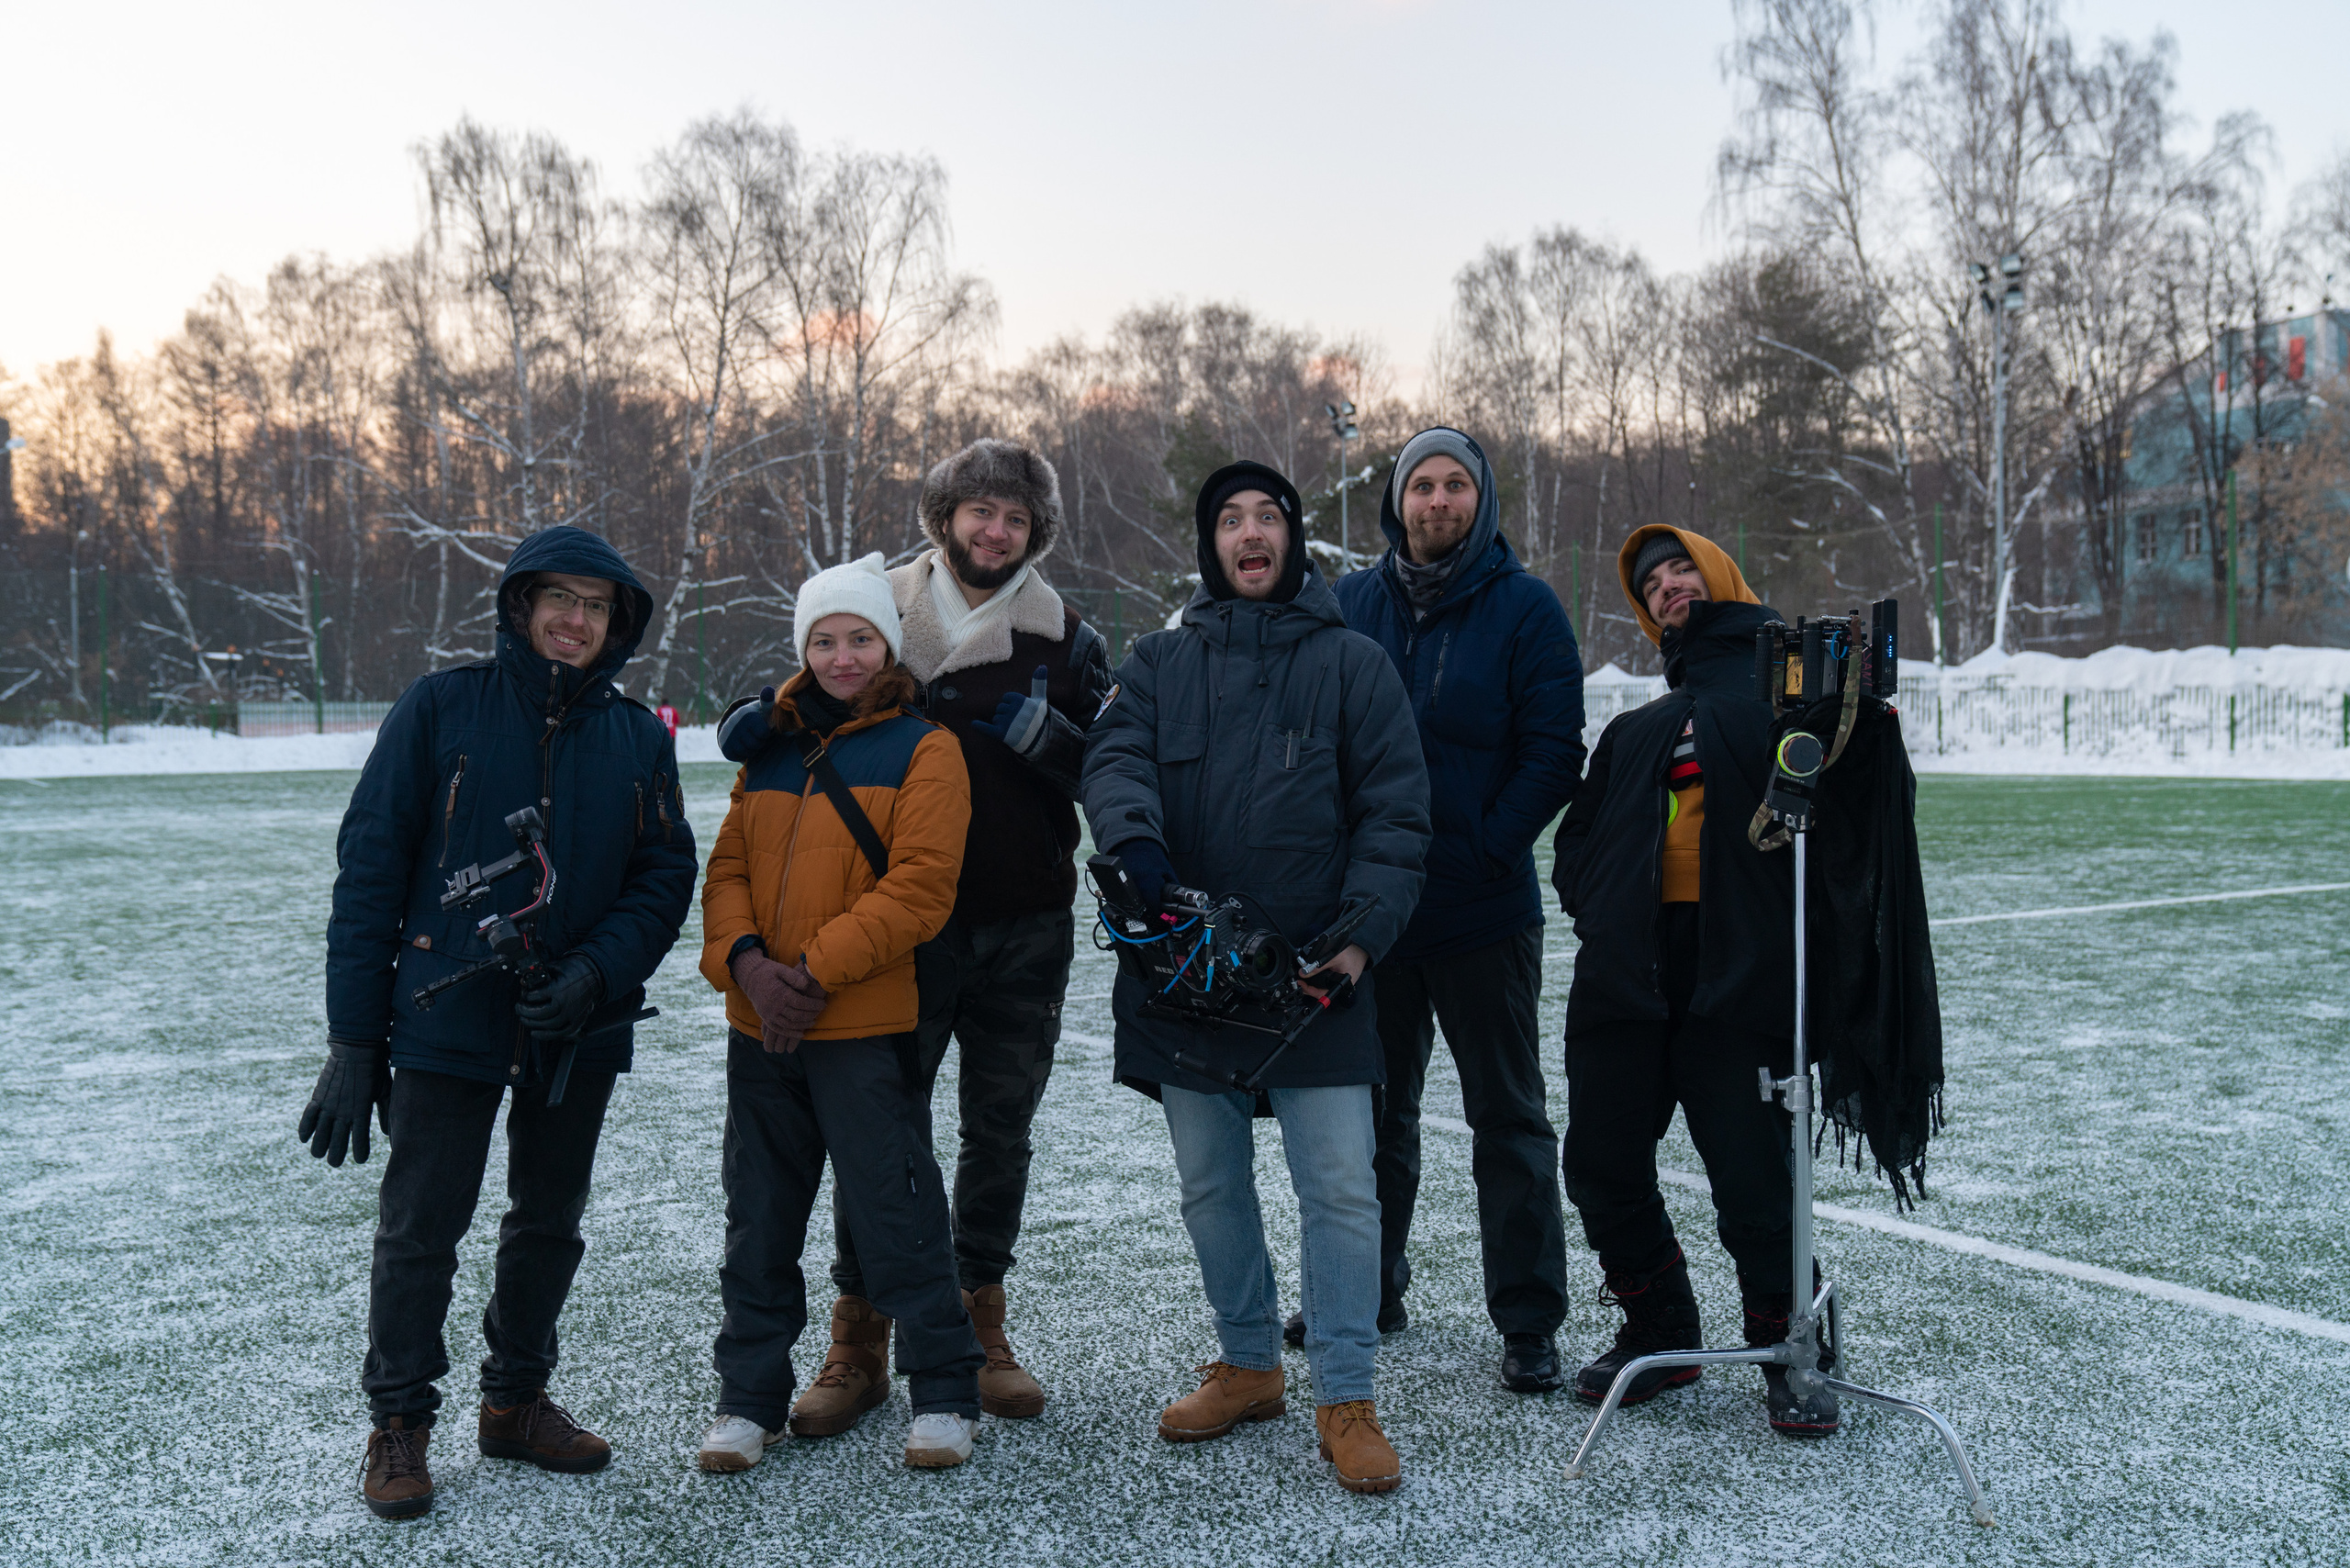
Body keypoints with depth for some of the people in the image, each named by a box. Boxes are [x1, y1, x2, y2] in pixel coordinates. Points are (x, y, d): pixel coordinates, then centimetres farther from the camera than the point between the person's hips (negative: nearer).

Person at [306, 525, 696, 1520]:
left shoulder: (639, 739, 4)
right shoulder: (442, 709, -5)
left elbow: (665, 878, 2)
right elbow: (369, 868, -7)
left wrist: (597, 974, -17)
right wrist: (354, 1038, -10)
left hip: (581, 1033, 4)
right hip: (447, 1021, -3)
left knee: (550, 1224, 16)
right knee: (420, 1231, 3)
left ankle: (516, 1400, 34)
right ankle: (398, 1426, 22)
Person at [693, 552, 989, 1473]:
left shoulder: (923, 749, -2)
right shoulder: (768, 748, 15)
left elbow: (918, 888, -12)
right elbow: (727, 869, 11)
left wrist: (816, 971, -17)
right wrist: (746, 960, -9)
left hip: (867, 1026, -5)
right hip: (759, 1026, 5)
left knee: (895, 1214, 0)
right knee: (758, 1221, 12)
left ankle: (944, 1393, 16)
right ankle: (750, 1397, 25)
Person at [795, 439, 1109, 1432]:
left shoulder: (1066, 641, 5)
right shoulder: (880, 619, 4)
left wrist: (1028, 724, -17)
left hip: (1025, 931, 2)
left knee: (1000, 1129, 11)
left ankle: (981, 1321, 27)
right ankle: (858, 1336, 14)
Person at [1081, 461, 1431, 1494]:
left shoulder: (1352, 663, 4)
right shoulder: (1160, 663, 11)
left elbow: (1394, 812, 0)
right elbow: (1115, 759, -5)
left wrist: (1360, 935, -12)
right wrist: (1135, 841, -27)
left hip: (1315, 974, -2)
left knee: (1340, 1185, -4)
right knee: (1211, 1185, 13)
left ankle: (1345, 1398, 9)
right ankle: (1247, 1365, 30)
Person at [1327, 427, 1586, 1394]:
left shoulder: (1525, 608, -2)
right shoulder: (1349, 605, 7)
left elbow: (1554, 753, -7)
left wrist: (1481, 846, -16)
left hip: (1484, 908, -3)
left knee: (1508, 1117, 5)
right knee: (1373, 1106, 16)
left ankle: (1529, 1320, 15)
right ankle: (1367, 1291, 31)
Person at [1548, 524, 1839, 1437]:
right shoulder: (1636, 732, 26)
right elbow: (1578, 848, 22)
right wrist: (1602, 920, 4)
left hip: (1740, 976, -6)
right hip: (1628, 975, 6)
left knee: (1752, 1176, -4)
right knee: (1602, 1165, 8)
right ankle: (1659, 1332, 27)